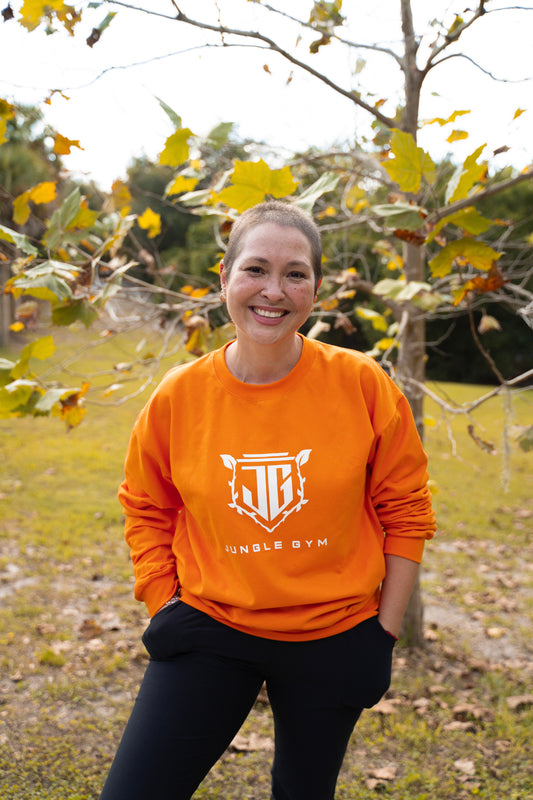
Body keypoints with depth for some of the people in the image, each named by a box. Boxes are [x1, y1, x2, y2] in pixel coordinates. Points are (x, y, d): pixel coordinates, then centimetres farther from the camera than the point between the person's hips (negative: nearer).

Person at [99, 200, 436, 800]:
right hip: (209, 630, 1)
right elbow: (147, 510, 8)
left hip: (332, 639, 0)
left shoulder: (362, 384, -11)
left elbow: (405, 509, -2)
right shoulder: (178, 395, -8)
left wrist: (385, 630, 0)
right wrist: (164, 607, 3)